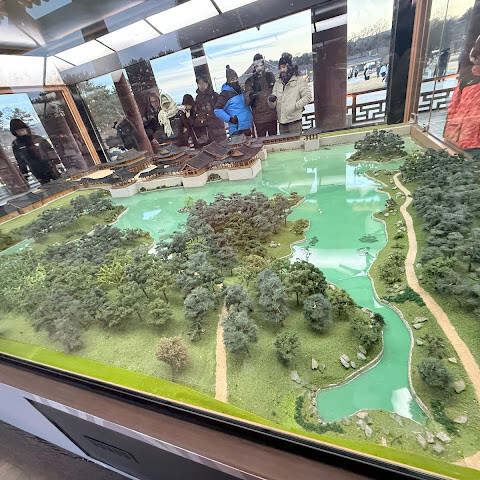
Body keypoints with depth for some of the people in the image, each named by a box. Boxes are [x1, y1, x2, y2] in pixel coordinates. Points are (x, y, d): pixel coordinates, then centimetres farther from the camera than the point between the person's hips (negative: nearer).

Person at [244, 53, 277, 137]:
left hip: (272, 115, 3)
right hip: (259, 118, -2)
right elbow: (247, 102, -8)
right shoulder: (250, 81, 2)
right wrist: (250, 97, -28)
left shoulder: (270, 76, 11)